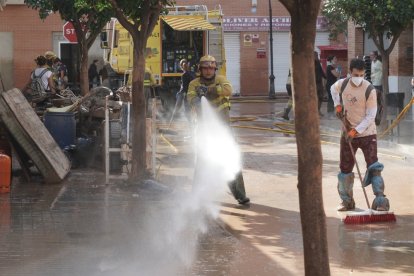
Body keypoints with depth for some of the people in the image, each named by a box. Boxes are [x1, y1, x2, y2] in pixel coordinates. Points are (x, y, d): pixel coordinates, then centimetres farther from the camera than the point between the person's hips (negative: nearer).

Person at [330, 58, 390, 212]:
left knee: (373, 167, -13)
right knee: (345, 168, 9)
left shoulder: (369, 90, -18)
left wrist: (355, 131, -24)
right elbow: (333, 89, 21)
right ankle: (346, 201, 22)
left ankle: (380, 201, -12)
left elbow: (371, 116, -17)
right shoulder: (342, 84, -6)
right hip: (348, 133, 4)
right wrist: (338, 105, 6)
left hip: (367, 133, -4)